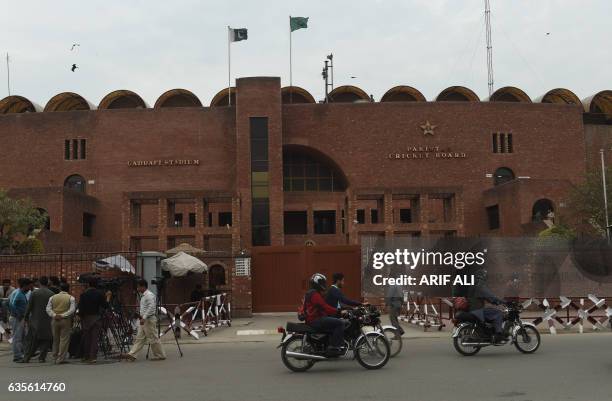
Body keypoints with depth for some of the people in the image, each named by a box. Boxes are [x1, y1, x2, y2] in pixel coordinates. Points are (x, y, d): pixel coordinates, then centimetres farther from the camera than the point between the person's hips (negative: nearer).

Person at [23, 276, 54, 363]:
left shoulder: (34, 293, -3)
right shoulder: (51, 294, -4)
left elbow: (29, 306, -2)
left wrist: (26, 317, 8)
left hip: (35, 320, 1)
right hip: (47, 320, -1)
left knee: (33, 340, 11)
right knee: (45, 340, 7)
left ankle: (27, 357, 11)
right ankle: (42, 357, 4)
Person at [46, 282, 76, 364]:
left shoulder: (52, 297, 8)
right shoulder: (71, 298, -2)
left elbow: (48, 309, 0)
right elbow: (72, 310, -13)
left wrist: (54, 315, -9)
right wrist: (63, 315, -14)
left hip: (55, 320, 4)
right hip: (66, 320, -4)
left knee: (55, 340, 13)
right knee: (64, 340, -1)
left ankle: (55, 358, 18)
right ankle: (61, 359, -5)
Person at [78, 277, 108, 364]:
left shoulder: (84, 294, -3)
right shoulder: (100, 294, -2)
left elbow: (80, 307, -7)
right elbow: (105, 305, -1)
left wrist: (81, 316, 3)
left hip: (86, 317, 0)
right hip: (97, 318, 0)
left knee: (86, 338, 10)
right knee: (94, 338, 1)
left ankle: (84, 356, 16)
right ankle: (93, 357, -4)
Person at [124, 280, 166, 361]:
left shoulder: (149, 295, -16)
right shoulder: (143, 296, 15)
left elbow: (151, 308, -24)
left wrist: (144, 318, -27)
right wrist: (141, 316, 15)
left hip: (149, 320, -10)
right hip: (144, 320, 10)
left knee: (153, 338, -3)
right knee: (139, 338, 7)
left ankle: (160, 355, 6)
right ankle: (132, 355, 6)